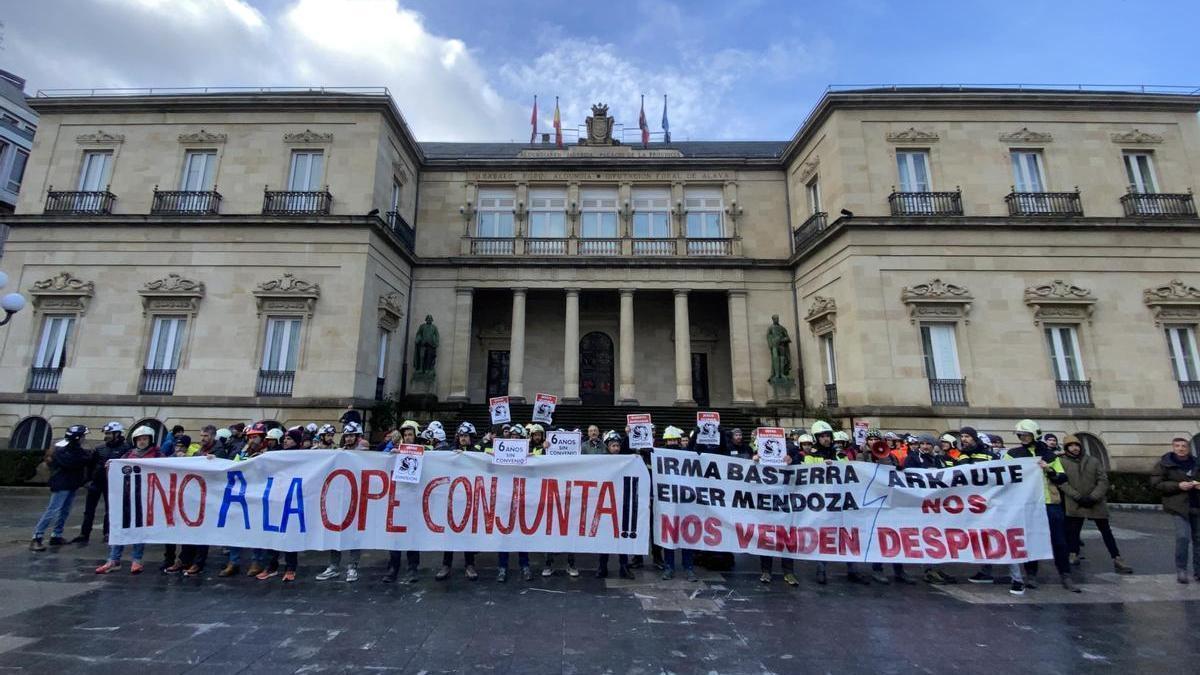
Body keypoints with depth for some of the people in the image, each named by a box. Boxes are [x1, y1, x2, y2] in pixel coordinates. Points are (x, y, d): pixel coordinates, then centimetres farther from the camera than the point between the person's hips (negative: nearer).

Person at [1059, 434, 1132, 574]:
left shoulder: (1094, 461, 5)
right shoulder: (1062, 462, -3)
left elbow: (1103, 480, 0)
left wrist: (1093, 497, -12)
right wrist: (1078, 497, -17)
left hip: (1096, 503, 1)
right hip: (1074, 504, -1)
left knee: (1106, 531, 6)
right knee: (1072, 531, 8)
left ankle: (1117, 561, 12)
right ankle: (1073, 556, 22)